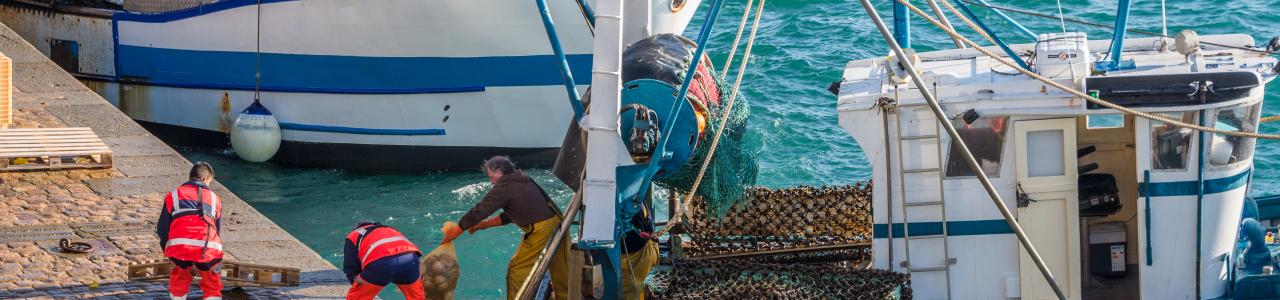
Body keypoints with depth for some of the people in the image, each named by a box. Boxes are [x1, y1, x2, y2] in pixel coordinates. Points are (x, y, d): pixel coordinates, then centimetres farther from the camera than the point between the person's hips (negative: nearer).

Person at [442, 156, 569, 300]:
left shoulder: (504, 188, -8)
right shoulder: (523, 181, 18)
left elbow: (479, 211, -7)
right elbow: (510, 215, 25)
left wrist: (455, 231, 1)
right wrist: (484, 224, 22)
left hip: (540, 231, -9)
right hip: (557, 223, 9)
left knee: (516, 270, 2)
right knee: (560, 272, 17)